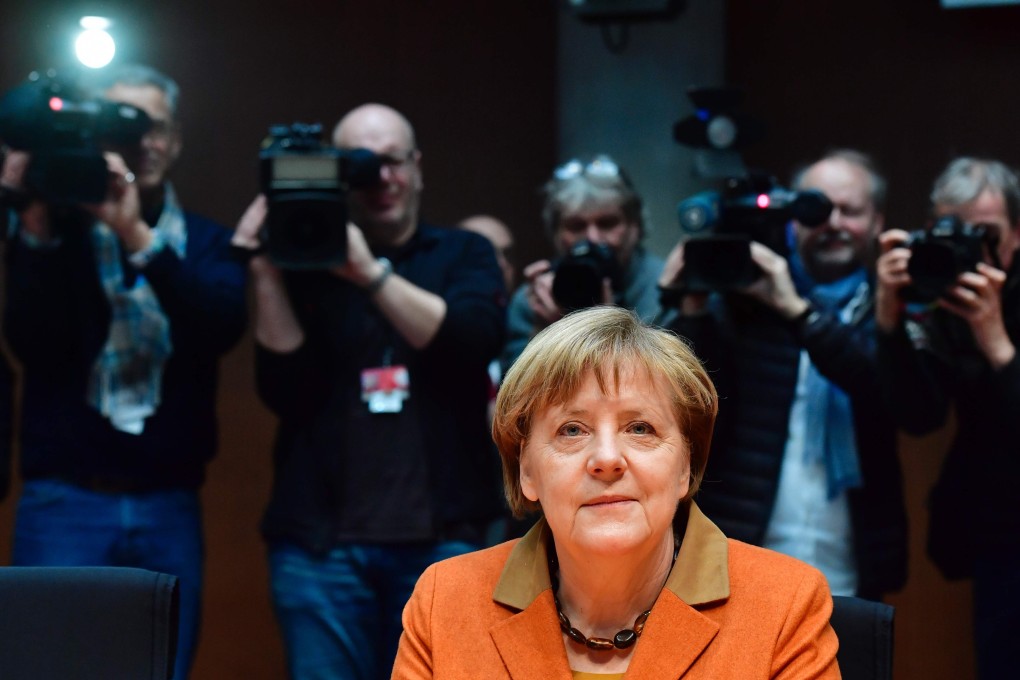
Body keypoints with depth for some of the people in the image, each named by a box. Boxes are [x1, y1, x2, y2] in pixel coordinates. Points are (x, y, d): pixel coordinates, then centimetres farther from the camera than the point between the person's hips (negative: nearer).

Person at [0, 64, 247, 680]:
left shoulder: (207, 243, 9)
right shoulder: (55, 230, 4)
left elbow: (222, 327, -11)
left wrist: (135, 234, -21)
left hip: (169, 509, 2)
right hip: (66, 501, -2)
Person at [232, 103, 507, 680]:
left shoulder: (464, 255, 12)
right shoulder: (308, 260, 9)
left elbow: (475, 339, -8)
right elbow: (285, 392, 1)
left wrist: (371, 273, -14)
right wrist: (266, 275, -7)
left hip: (440, 539, 0)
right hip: (322, 540, 0)